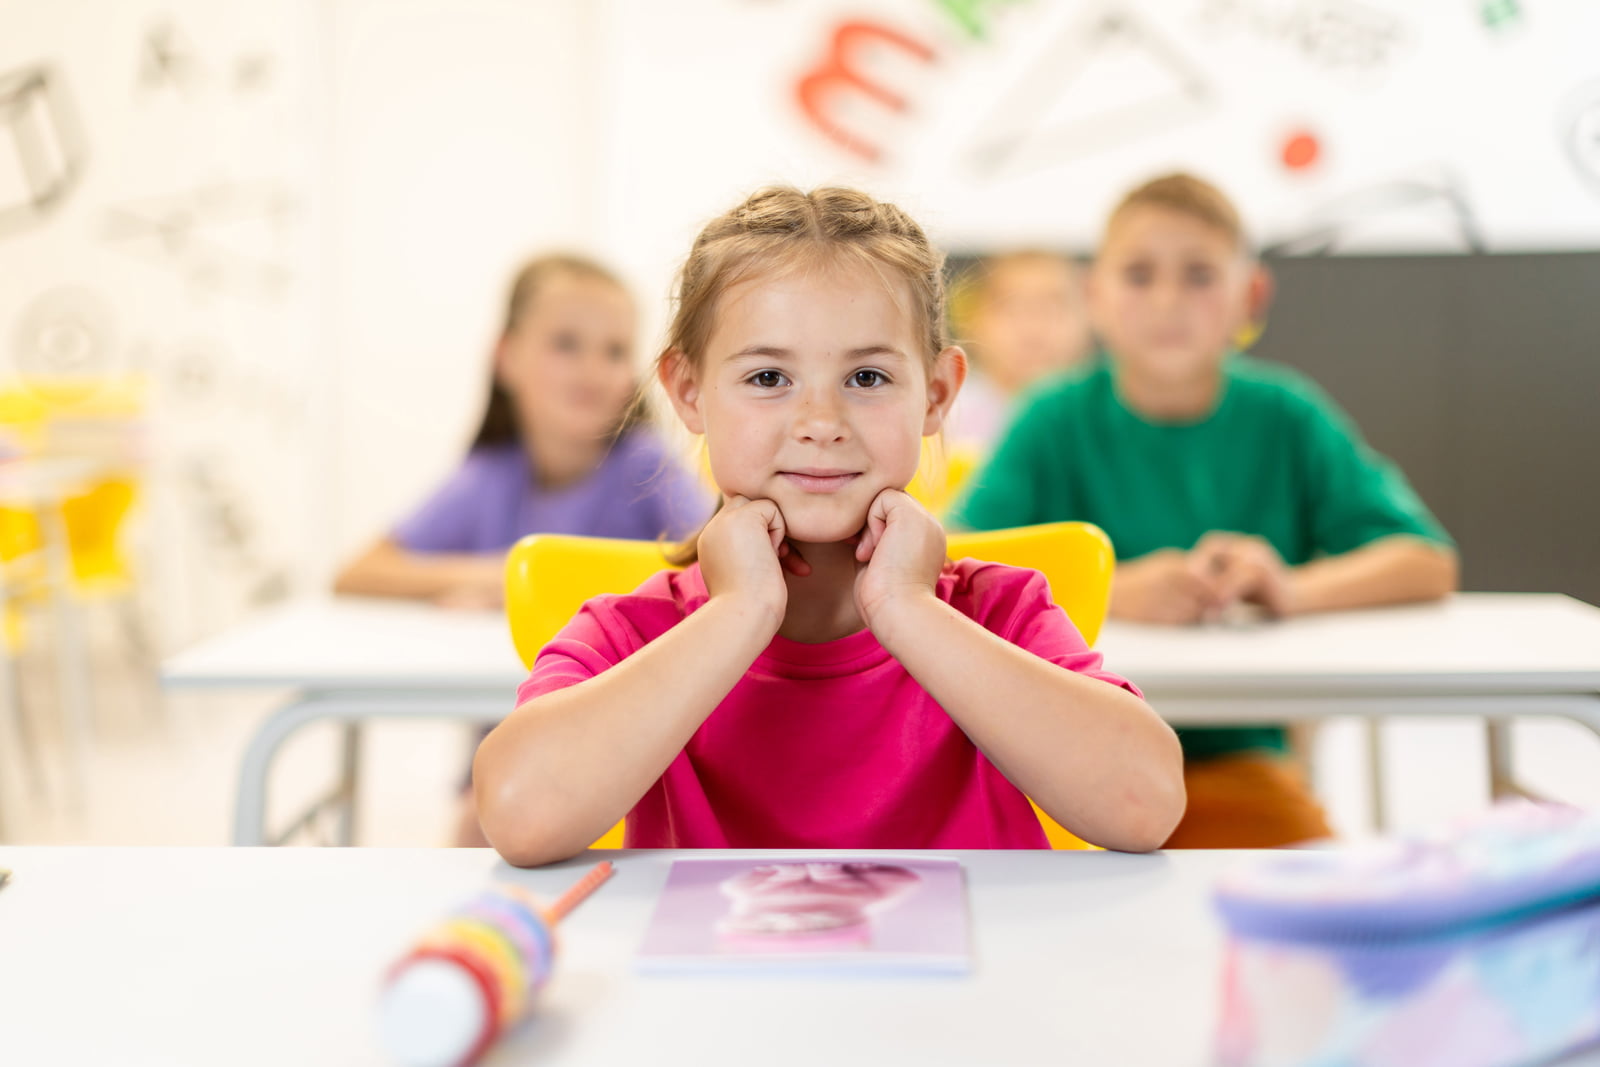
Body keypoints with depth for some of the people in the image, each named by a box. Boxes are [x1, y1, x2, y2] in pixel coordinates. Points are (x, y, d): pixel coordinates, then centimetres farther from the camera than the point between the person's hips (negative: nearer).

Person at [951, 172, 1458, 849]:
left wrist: (1293, 588, -22)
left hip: (1234, 759, 2)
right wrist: (1114, 592, -29)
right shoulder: (1056, 421, -2)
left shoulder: (1284, 418, 3)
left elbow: (1429, 563, -3)